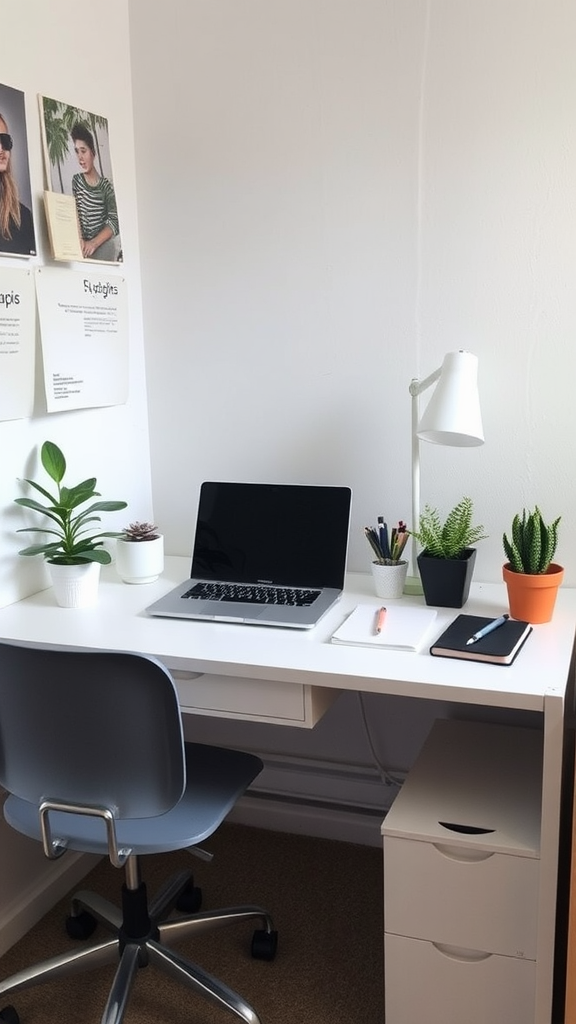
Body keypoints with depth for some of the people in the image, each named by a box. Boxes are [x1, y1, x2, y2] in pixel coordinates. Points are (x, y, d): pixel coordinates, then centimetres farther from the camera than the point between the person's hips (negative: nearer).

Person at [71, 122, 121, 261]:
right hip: (86, 245, 1)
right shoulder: (76, 181, 9)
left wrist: (94, 243, -23)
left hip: (105, 244, -1)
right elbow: (76, 217, -1)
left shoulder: (106, 185, 4)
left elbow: (115, 222, -7)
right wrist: (81, 243, -20)